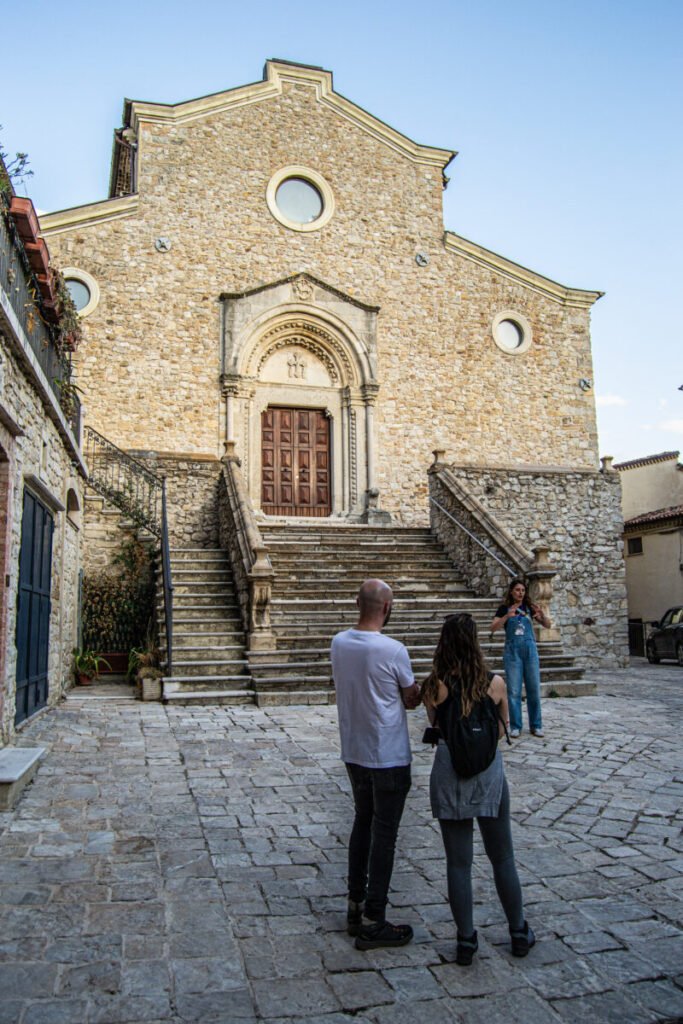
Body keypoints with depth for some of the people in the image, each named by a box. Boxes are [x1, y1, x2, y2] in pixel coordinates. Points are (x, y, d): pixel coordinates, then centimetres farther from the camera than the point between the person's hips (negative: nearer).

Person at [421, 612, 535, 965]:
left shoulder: (434, 684, -12)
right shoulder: (495, 683, -9)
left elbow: (435, 725, 1)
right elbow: (502, 730, 3)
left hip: (449, 772, -1)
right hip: (488, 771, 1)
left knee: (458, 861, 11)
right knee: (502, 857, 18)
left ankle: (466, 940, 20)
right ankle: (519, 934, 31)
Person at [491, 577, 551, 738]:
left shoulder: (529, 607, 6)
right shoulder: (504, 608, 0)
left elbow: (547, 625, 2)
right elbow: (493, 628, -12)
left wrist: (542, 615, -19)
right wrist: (507, 616, -27)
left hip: (530, 649, 2)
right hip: (512, 650, -2)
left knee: (534, 689, 5)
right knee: (514, 690, 0)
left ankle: (536, 725, 16)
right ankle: (515, 726, 9)